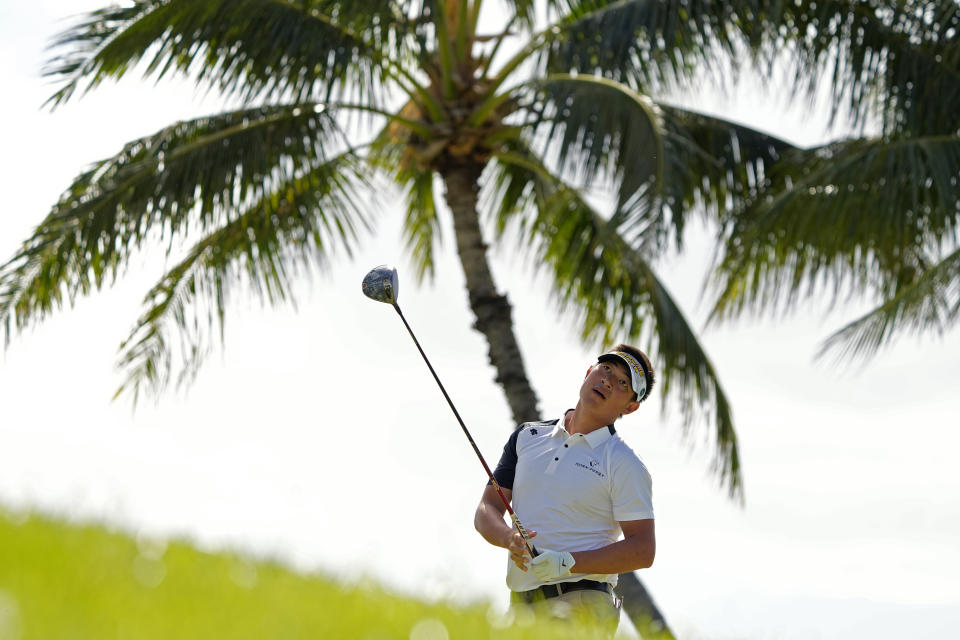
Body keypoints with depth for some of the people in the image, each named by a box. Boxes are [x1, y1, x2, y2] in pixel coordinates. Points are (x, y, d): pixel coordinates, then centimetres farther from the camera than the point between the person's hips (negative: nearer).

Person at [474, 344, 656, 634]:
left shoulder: (625, 465, 2)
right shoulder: (527, 436, 16)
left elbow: (643, 550, -4)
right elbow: (485, 512, 14)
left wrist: (567, 563, -15)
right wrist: (510, 539, -10)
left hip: (582, 606, -4)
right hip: (521, 607, 4)